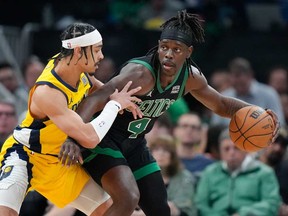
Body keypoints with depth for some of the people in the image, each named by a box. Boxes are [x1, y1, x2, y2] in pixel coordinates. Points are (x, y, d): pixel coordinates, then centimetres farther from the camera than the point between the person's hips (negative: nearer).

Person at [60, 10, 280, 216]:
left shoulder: (191, 77, -8)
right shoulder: (141, 73, -32)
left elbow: (221, 104, 11)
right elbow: (94, 100, -43)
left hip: (134, 143, 8)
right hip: (103, 138, -8)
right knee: (128, 198, -29)